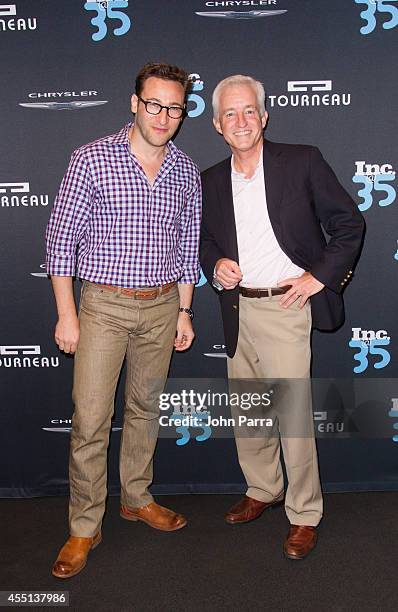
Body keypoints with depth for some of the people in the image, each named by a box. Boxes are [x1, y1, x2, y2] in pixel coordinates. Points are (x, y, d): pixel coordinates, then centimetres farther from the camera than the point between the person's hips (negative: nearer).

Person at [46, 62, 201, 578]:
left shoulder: (185, 171, 5)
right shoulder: (92, 158, -7)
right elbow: (61, 239, -7)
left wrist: (184, 311, 11)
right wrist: (67, 315, -10)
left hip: (162, 307, 4)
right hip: (103, 305, -4)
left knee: (146, 408, 16)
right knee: (90, 420, -2)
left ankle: (137, 498, 35)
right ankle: (84, 528, 14)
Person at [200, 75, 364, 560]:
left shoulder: (302, 162, -4)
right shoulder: (211, 181, 8)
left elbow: (349, 223, -1)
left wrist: (320, 276, -8)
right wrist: (215, 265, -1)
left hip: (286, 306, -5)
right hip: (238, 310, 5)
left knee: (293, 415, -3)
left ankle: (303, 515, 17)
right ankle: (262, 490, 37)